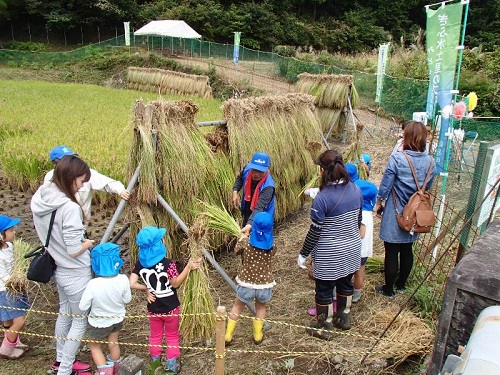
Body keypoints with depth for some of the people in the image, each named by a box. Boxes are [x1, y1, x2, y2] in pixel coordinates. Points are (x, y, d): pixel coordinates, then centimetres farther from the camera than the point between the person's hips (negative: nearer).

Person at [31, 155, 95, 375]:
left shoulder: (40, 199, -5)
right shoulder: (70, 208, -30)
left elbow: (45, 233, 8)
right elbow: (74, 251, -26)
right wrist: (89, 243, -8)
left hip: (59, 270, 8)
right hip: (77, 275, -8)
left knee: (65, 314, 25)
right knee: (80, 321, 11)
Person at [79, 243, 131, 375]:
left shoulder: (93, 284, -35)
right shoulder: (123, 279, -28)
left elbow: (83, 306, -21)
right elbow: (127, 299, -11)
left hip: (99, 322, -3)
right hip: (117, 318, 3)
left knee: (95, 346, 27)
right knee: (113, 342, 29)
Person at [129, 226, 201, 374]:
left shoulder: (140, 263, -11)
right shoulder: (167, 263, -25)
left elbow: (132, 284, -14)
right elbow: (176, 284, -16)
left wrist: (146, 288, -1)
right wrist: (188, 267, -21)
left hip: (153, 308, 4)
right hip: (170, 307, -4)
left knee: (155, 336, 25)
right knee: (172, 336, 18)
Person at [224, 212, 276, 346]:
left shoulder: (245, 242, -14)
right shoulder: (272, 246, -9)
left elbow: (236, 251, 6)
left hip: (246, 283, -1)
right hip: (265, 284, 1)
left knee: (237, 306, 24)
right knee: (261, 307, 29)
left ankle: (228, 336, 31)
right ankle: (258, 336, 38)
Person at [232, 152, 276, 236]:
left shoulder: (268, 186, -40)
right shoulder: (247, 169, -22)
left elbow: (259, 208, -47)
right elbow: (240, 178, 4)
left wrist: (249, 225, -61)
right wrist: (235, 191, -12)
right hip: (247, 212, 6)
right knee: (243, 234, 27)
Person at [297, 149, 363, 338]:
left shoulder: (322, 198, -24)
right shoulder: (355, 190, -4)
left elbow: (315, 231, -19)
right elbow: (358, 220, 7)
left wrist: (303, 254, -7)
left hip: (329, 253, -6)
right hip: (352, 248, 7)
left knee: (324, 289, 12)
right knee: (345, 283, 24)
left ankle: (325, 327, 28)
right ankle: (344, 318, 44)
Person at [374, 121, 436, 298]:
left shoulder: (397, 159, -20)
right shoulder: (429, 162, -3)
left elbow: (385, 185, -13)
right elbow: (427, 188, 8)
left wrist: (378, 203, 2)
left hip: (395, 213, -5)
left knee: (391, 253, 6)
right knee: (407, 250, 19)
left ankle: (389, 289, 20)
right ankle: (401, 285, 36)